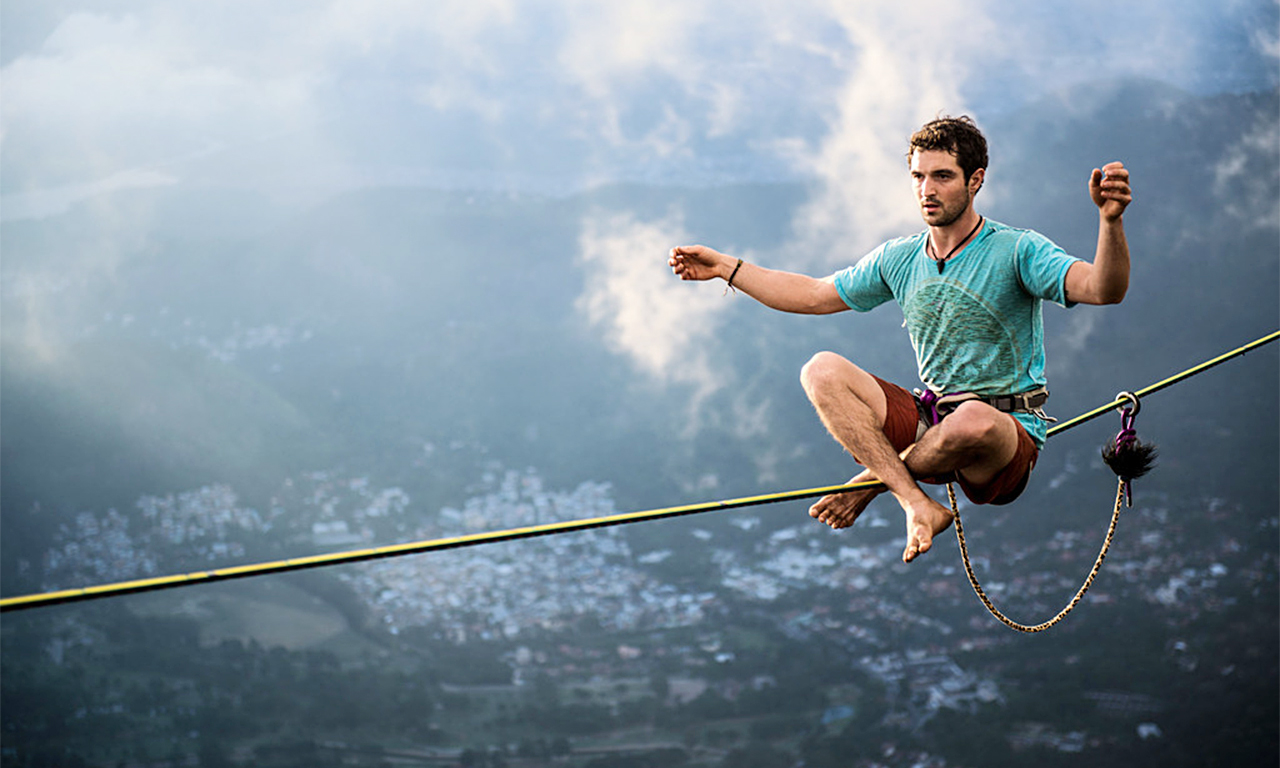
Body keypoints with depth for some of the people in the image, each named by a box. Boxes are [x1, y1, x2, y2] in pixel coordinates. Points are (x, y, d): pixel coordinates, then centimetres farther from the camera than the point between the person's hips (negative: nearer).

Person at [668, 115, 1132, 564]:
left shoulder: (1018, 251, -10)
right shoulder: (899, 260, 8)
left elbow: (1103, 289, -25)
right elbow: (815, 296, 19)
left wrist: (1110, 221, -45)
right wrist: (726, 268, 15)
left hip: (1007, 434, -5)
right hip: (930, 420, 5)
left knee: (973, 421, -42)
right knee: (823, 372, -14)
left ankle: (872, 480, -9)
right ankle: (916, 503, -28)